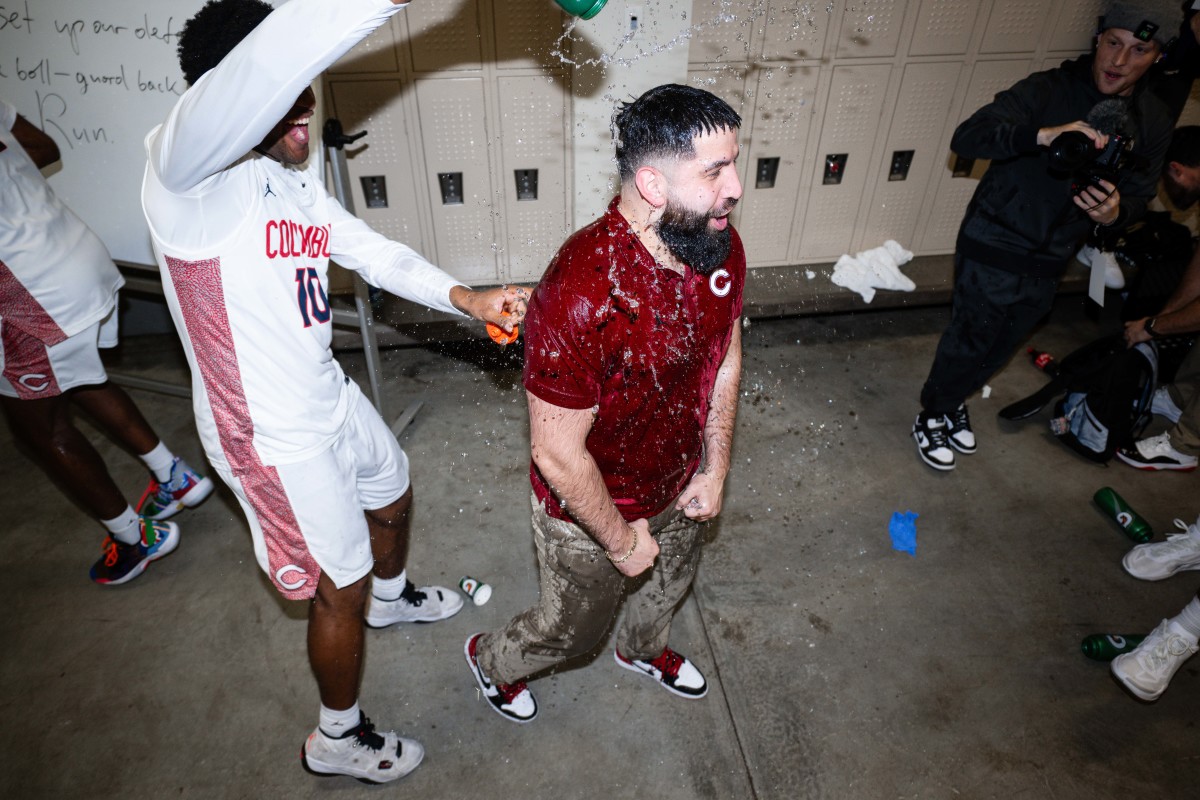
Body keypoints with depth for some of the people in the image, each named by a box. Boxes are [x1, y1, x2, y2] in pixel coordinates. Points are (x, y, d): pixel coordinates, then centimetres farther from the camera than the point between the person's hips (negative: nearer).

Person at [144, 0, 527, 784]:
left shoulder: (294, 177, 2)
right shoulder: (187, 169, -25)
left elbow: (374, 251, 4)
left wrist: (466, 297, -10)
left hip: (332, 397, 9)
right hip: (275, 435, -9)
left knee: (393, 496, 30)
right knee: (341, 585, 9)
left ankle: (393, 596, 64)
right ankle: (338, 739, 38)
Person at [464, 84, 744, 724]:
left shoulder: (721, 247, -14)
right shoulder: (582, 294, -39)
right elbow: (557, 453, -30)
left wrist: (714, 469, 1)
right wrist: (621, 539, -16)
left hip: (678, 488, 7)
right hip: (589, 509, -6)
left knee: (668, 583, 34)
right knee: (573, 629, 21)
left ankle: (642, 649, 70)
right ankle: (492, 660, 56)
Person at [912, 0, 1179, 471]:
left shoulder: (1153, 122, 1)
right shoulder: (1047, 91, -15)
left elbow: (1139, 196, 6)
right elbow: (966, 137, -28)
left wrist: (1115, 213, -19)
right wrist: (1042, 135, -43)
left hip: (1049, 263, 6)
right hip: (993, 249, -5)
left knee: (1000, 345, 19)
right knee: (969, 340, 4)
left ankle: (954, 401, 43)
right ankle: (933, 415, 27)